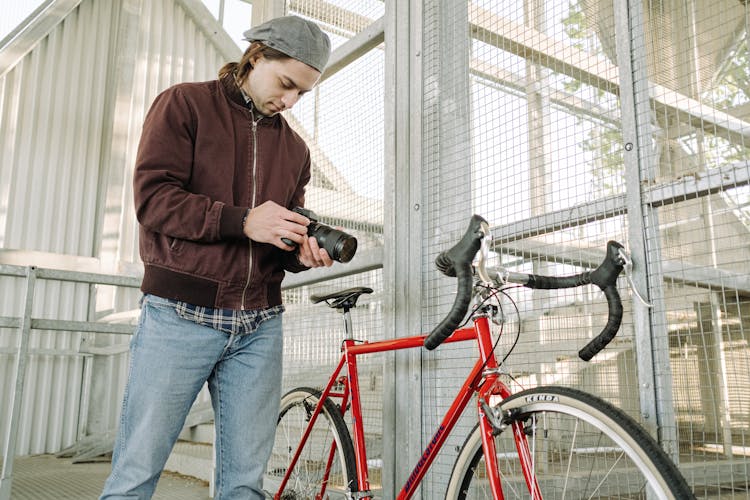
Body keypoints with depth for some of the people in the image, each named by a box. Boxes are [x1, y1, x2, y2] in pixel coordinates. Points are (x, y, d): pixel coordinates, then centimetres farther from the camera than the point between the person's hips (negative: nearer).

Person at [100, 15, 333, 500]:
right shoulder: (184, 104, 5)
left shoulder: (294, 147, 18)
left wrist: (304, 253, -2)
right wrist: (242, 220, -17)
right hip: (181, 315, -4)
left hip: (258, 326, 4)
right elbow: (153, 196, -7)